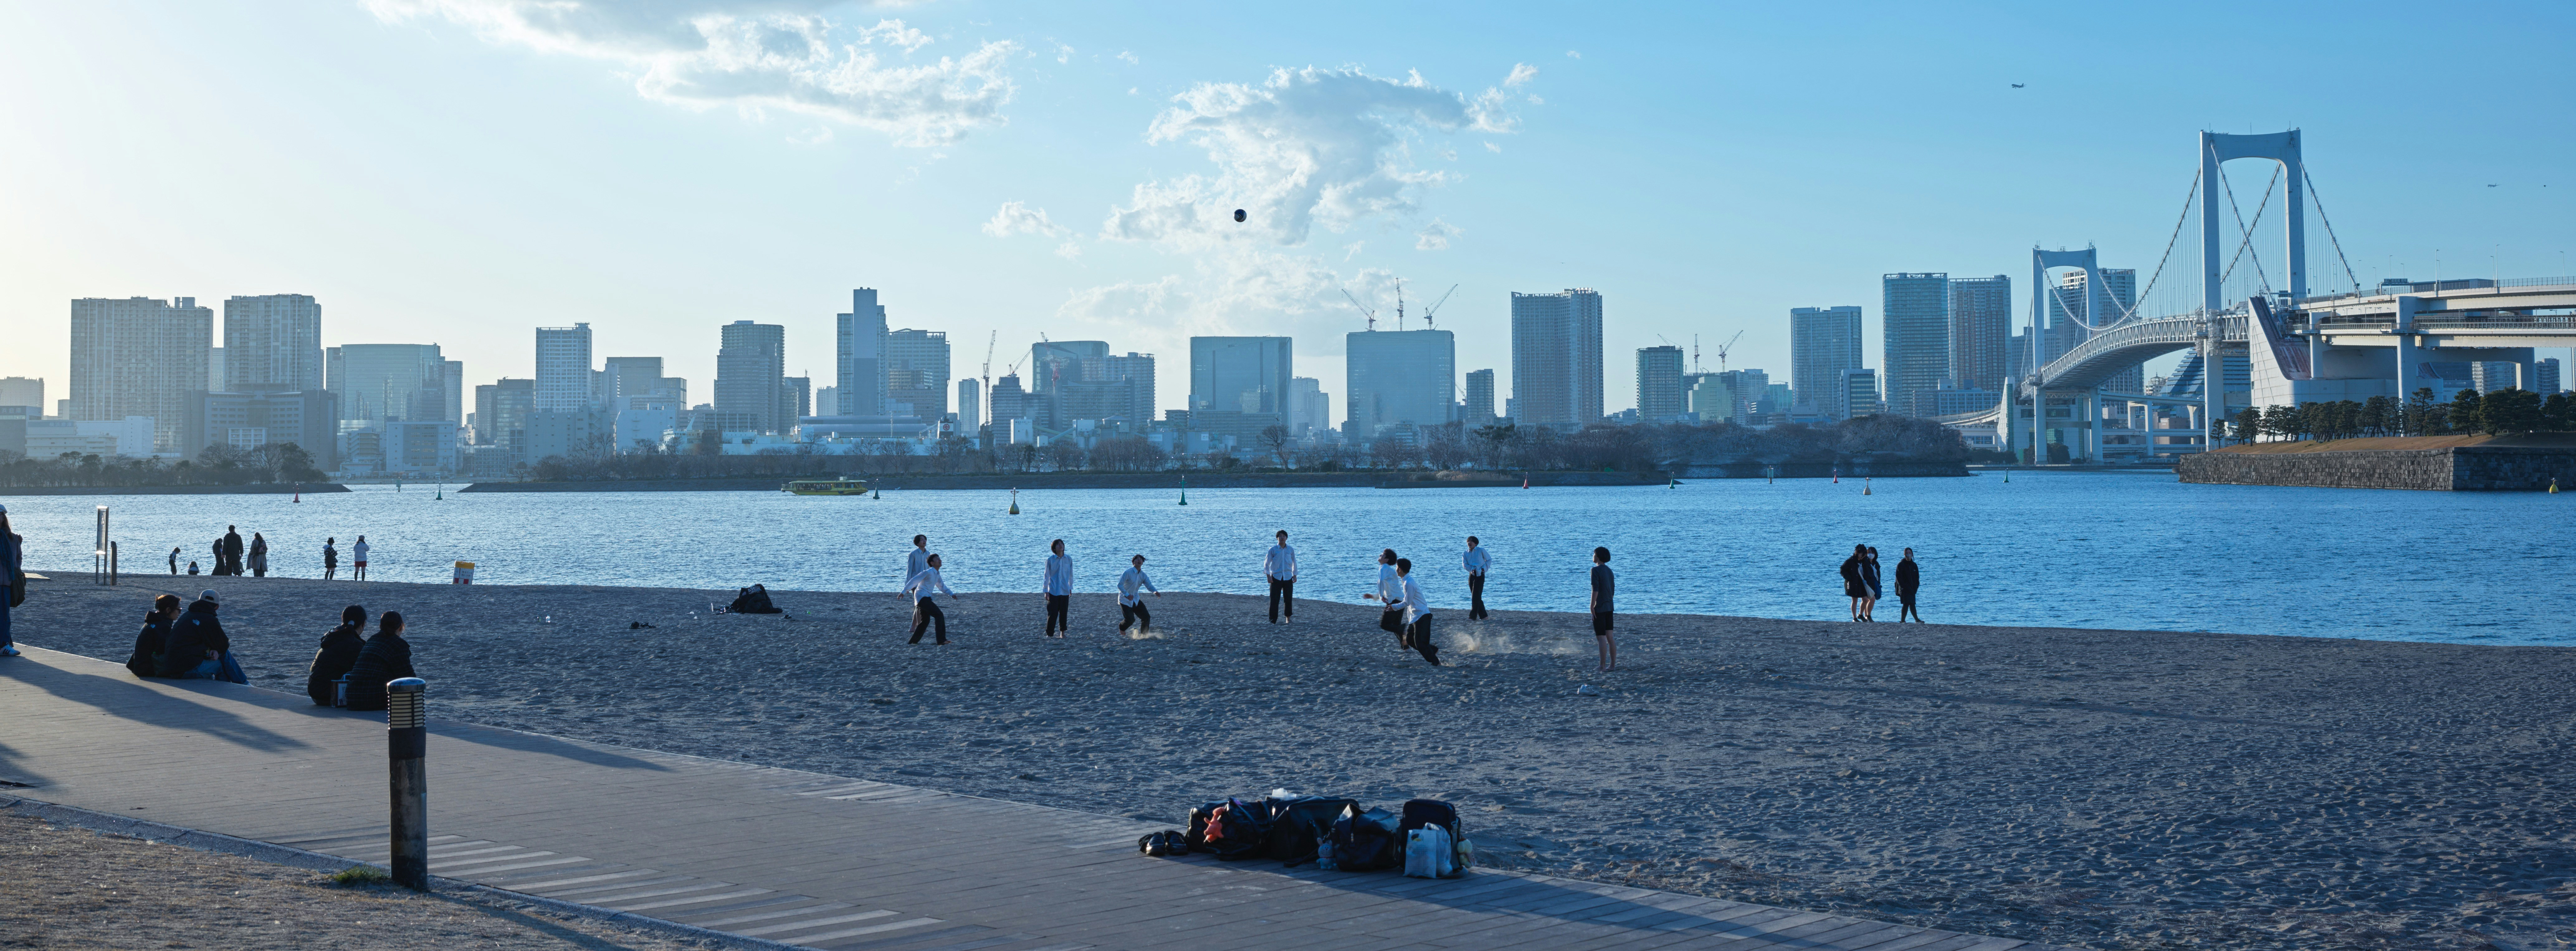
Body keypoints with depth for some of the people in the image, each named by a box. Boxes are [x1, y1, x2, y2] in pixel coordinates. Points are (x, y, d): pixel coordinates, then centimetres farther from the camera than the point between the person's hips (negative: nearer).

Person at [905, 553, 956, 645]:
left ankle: (913, 642, 26)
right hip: (922, 598, -10)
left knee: (925, 622, 17)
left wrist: (952, 594, 15)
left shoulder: (937, 575, 17)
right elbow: (914, 581, -14)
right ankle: (942, 640, -17)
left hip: (926, 598, 10)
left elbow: (942, 587, 29)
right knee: (939, 615, -16)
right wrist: (904, 592, -16)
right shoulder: (928, 572, -12)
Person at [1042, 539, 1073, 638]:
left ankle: (1063, 633, 25)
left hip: (1065, 591, 3)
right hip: (1054, 591, -3)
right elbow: (1047, 576, -1)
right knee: (1053, 614, -4)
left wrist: (1071, 588, 17)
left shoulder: (1069, 559, 1)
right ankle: (1050, 634, 2)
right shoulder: (1050, 560, -6)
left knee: (1064, 613, 10)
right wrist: (1046, 591, -2)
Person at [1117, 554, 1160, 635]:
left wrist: (1155, 592, -27)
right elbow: (1120, 585, -21)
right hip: (1125, 600, -6)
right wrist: (1127, 595, -32)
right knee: (1130, 619, -15)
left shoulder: (1143, 575, 1)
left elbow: (1149, 585, -4)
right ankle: (1121, 627, 19)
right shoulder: (1128, 572, -18)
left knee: (1146, 617, -2)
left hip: (1135, 600, 6)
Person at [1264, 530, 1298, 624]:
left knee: (1289, 599, 7)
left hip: (1288, 578, 2)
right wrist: (1268, 576, -5)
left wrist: (1295, 575, 13)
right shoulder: (1273, 550, -1)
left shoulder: (1291, 550, 6)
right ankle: (1272, 621, -3)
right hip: (1276, 577, -2)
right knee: (1274, 601, -6)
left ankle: (1289, 619, 23)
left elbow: (1294, 563, 16)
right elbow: (1267, 563, 2)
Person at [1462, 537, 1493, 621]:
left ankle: (1473, 616, -11)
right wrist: (1471, 570, -14)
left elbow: (1489, 560, 2)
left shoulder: (1481, 550, -3)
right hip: (1472, 575, 6)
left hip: (1480, 575, -6)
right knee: (1477, 597, 8)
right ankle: (1483, 615, 16)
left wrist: (1484, 569, -9)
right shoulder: (1466, 553, 9)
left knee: (1476, 596, -11)